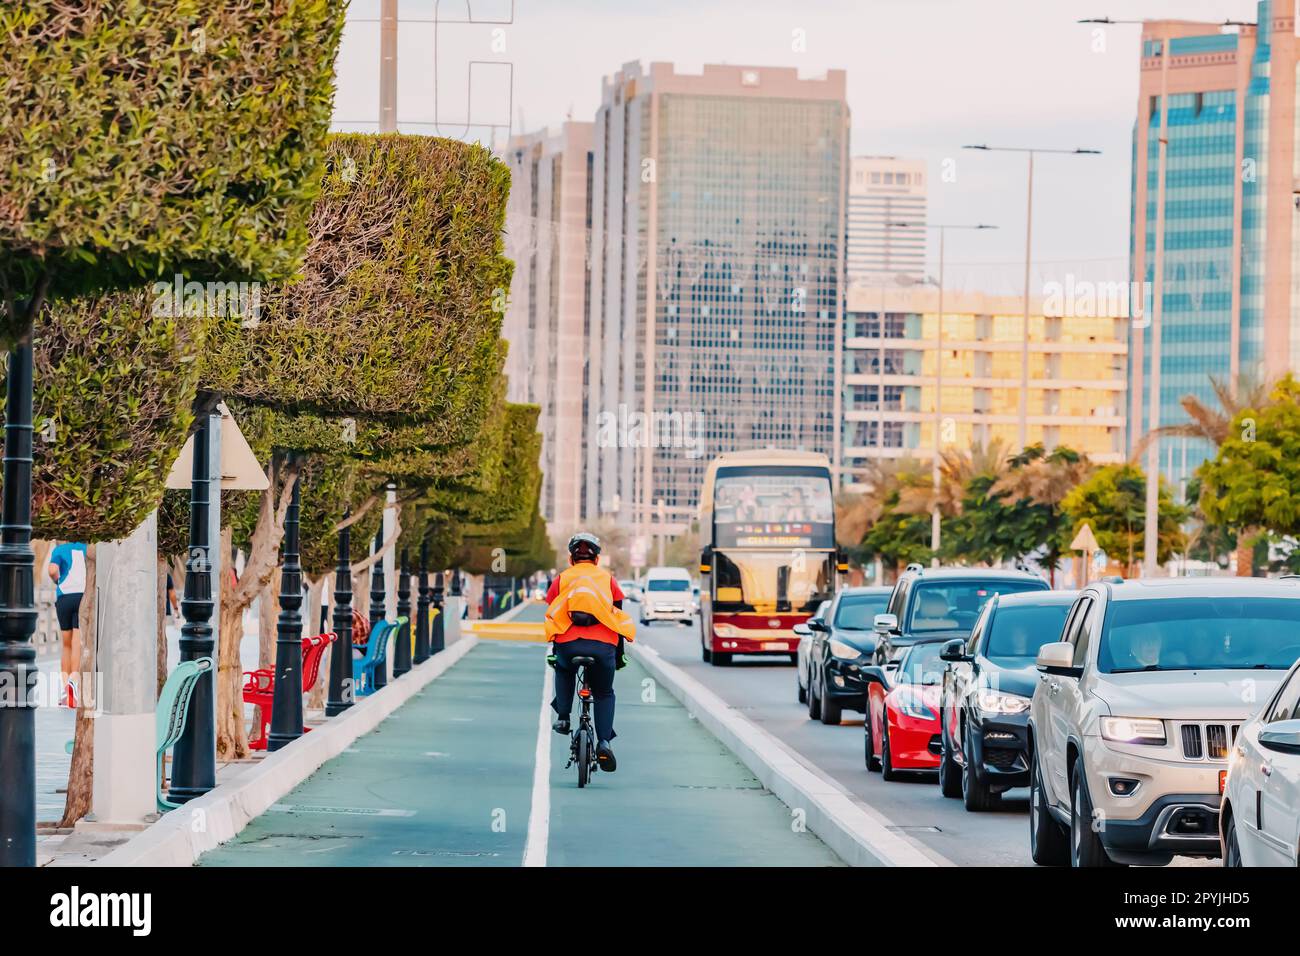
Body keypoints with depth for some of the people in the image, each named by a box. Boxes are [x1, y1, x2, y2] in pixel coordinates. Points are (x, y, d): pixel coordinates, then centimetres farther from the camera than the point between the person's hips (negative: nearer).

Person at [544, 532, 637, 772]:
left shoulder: (562, 579, 21)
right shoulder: (607, 578, 22)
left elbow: (552, 615, 20)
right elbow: (618, 617, 20)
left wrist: (553, 650, 30)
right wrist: (619, 654, 28)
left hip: (568, 642, 0)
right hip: (603, 644, 0)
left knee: (564, 671, 35)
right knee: (604, 693, 18)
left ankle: (563, 717, 22)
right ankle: (604, 742, -1)